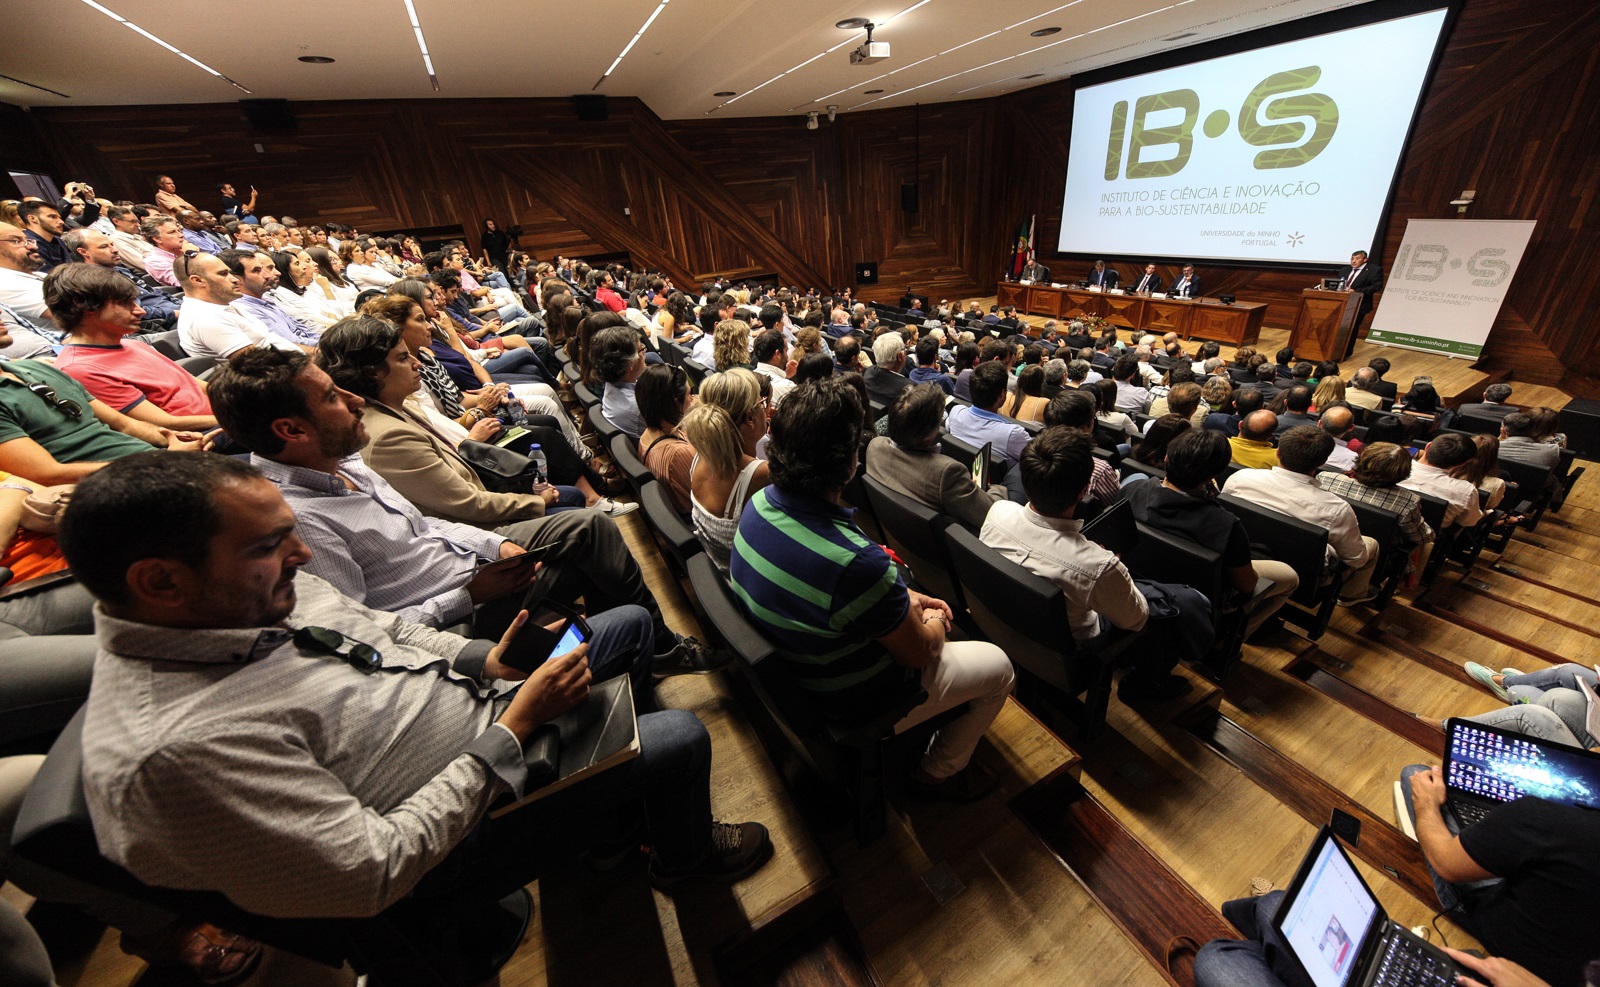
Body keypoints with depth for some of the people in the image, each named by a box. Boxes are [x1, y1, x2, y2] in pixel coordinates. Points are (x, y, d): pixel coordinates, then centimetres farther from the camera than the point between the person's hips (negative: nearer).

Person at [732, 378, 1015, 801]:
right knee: (999, 668, 12)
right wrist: (933, 623, 1)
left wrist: (904, 598, 1)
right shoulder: (856, 562, -40)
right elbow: (919, 652, -21)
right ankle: (940, 772, 32)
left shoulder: (760, 504, -15)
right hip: (851, 702, -7)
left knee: (914, 609, 27)